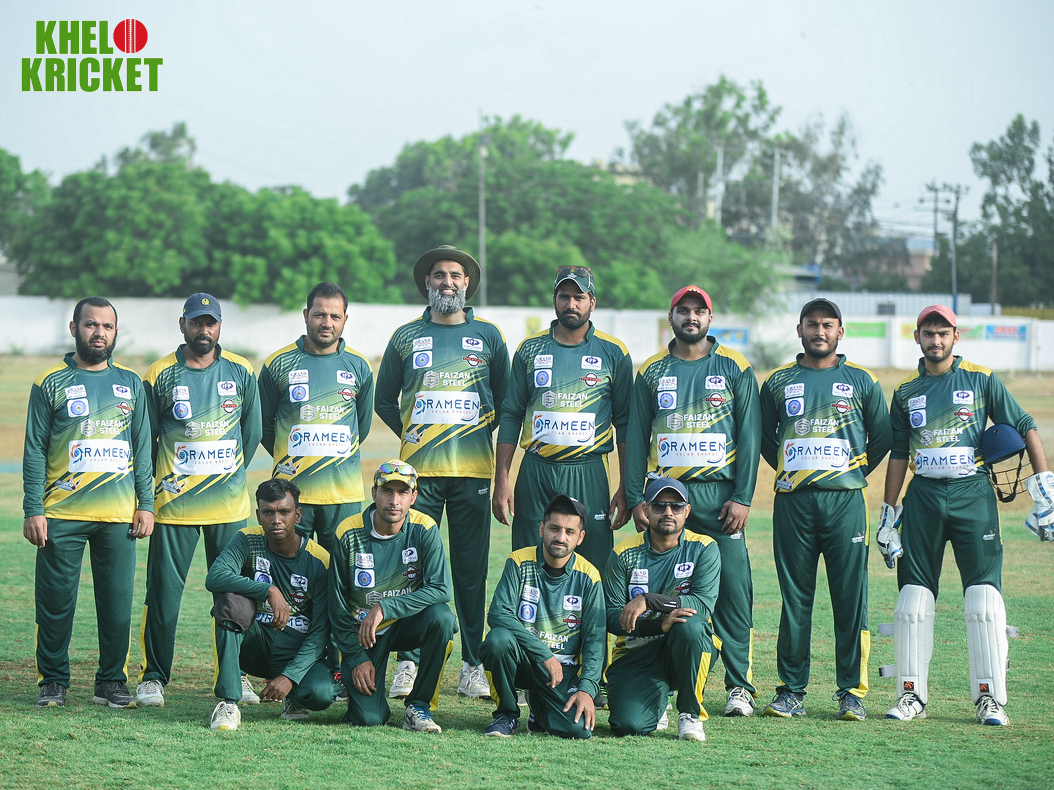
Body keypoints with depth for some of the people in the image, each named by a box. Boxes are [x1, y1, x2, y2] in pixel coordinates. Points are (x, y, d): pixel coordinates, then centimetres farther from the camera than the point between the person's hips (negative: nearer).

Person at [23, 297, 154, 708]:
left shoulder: (130, 384, 11)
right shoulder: (51, 384, 3)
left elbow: (142, 448, 13)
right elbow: (34, 451, 1)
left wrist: (146, 504, 4)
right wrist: (33, 511, -6)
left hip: (118, 516, 2)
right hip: (62, 514, -2)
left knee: (117, 601, 2)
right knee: (55, 601, 0)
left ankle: (111, 681, 12)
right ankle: (53, 681, 10)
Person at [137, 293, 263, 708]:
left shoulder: (241, 373, 5)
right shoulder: (160, 375, 0)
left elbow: (252, 432, 13)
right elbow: (145, 438, 6)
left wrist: (231, 476, 10)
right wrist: (158, 482, 1)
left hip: (229, 502, 2)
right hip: (175, 501, -2)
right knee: (164, 591, -2)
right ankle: (153, 677, 6)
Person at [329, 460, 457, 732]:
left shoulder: (424, 530, -12)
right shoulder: (349, 533, -12)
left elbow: (440, 589, -22)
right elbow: (338, 605, -4)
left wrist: (384, 608, -30)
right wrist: (357, 658, -10)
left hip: (406, 625, 1)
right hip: (361, 631, -1)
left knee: (441, 617, -33)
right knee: (369, 718, -18)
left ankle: (419, 706, -14)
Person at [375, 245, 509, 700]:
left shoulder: (488, 337, 9)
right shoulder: (406, 338, 9)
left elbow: (504, 400, 18)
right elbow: (384, 400, 18)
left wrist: (479, 434, 7)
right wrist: (413, 436, 9)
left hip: (473, 470, 0)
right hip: (419, 471, 0)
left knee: (472, 569, 1)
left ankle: (473, 665, 4)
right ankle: (408, 663, -1)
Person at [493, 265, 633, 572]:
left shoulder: (613, 353, 4)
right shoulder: (530, 350, 8)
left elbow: (625, 423, 6)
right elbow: (510, 416, 9)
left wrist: (626, 488, 0)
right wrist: (501, 480, 1)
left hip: (589, 474, -1)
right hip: (535, 474, 1)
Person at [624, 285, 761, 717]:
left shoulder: (735, 369, 5)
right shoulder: (651, 372, 11)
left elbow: (750, 436, 1)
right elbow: (635, 438, 10)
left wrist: (742, 498, -7)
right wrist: (635, 498, 0)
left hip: (719, 492, -2)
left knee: (733, 588, -6)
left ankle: (740, 686, -2)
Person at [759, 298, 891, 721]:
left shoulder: (861, 381, 7)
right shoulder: (779, 382, 10)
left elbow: (881, 437, 14)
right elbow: (764, 437, 20)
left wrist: (855, 473, 9)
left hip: (845, 500, -1)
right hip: (792, 501, 1)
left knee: (850, 598, -2)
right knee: (795, 598, 3)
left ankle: (852, 691, 3)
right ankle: (791, 690, 7)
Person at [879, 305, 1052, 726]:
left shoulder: (982, 380, 3)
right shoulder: (906, 391, 12)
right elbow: (898, 454, 14)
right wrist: (888, 514, 11)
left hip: (972, 494, -3)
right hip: (923, 497, 3)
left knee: (984, 594, -8)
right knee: (913, 596, 0)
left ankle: (989, 697, -4)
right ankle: (911, 695, 7)